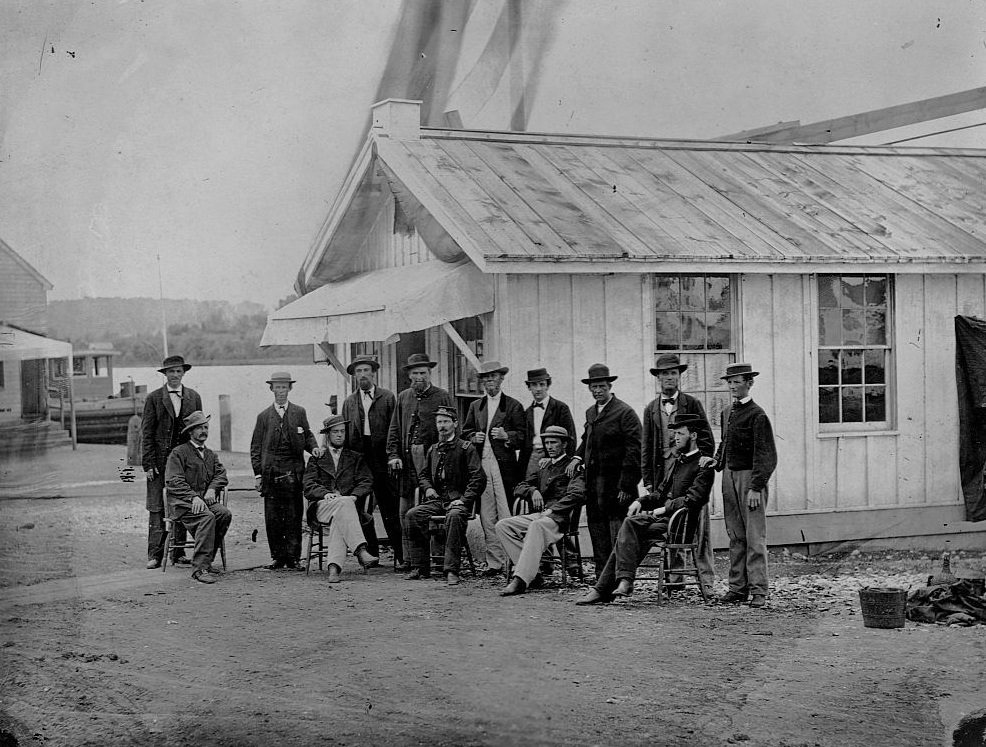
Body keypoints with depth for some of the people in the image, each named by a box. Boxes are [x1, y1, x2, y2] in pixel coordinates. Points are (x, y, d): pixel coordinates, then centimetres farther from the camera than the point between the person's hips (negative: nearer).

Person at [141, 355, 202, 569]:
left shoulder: (194, 397, 10)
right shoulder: (154, 398, 2)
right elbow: (146, 433, 0)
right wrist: (148, 463, -8)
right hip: (160, 459, -3)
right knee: (156, 509, -4)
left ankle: (178, 553, 10)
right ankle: (155, 555, -3)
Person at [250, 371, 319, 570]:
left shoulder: (299, 412, 11)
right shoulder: (264, 416, 10)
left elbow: (307, 436, 17)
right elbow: (256, 447, 10)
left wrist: (313, 447, -6)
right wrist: (257, 474, 2)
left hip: (293, 472, 0)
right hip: (270, 473, 0)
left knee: (293, 516, -1)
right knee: (272, 517, -1)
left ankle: (293, 557, 4)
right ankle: (278, 557, 6)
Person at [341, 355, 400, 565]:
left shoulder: (388, 397, 6)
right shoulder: (349, 402, 15)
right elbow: (344, 434, 13)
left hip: (381, 459, -3)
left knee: (390, 510, -4)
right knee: (361, 510, 4)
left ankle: (400, 555, -1)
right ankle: (371, 554, 12)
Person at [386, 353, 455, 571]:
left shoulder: (443, 397, 3)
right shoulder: (403, 398, 17)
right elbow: (394, 430, 17)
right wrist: (393, 455, 4)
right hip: (407, 461, 4)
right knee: (405, 512, 3)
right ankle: (409, 558, 8)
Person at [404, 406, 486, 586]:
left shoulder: (466, 448, 1)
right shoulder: (433, 450, 18)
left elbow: (478, 478, -5)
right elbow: (423, 474, 27)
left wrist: (464, 499, -15)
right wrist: (428, 488, 4)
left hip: (458, 500, -5)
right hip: (436, 500, 5)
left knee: (454, 516, -38)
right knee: (412, 515, -22)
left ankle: (451, 570, -36)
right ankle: (420, 567, -15)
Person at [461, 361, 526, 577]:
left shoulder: (513, 406, 4)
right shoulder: (475, 406, 19)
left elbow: (523, 437, 0)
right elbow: (465, 432, 20)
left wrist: (506, 436, -18)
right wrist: (474, 437, 0)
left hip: (504, 466, -4)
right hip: (481, 465, 4)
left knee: (506, 517, -8)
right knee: (487, 517, 3)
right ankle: (494, 562, 8)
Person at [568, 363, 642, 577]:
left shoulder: (625, 413, -8)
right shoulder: (590, 413, 16)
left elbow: (633, 451, -12)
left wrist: (626, 485, -17)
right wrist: (578, 457, 6)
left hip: (615, 484, -7)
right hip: (593, 483, 7)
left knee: (618, 534, -5)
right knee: (596, 528, 9)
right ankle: (602, 576, 15)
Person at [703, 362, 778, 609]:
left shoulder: (757, 415, -9)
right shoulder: (728, 413, 14)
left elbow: (764, 454, -13)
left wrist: (756, 487, -17)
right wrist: (717, 460, 7)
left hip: (750, 477, -7)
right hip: (729, 476, 7)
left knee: (755, 536, -6)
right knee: (735, 536, 9)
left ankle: (758, 591, -4)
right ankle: (737, 587, 13)